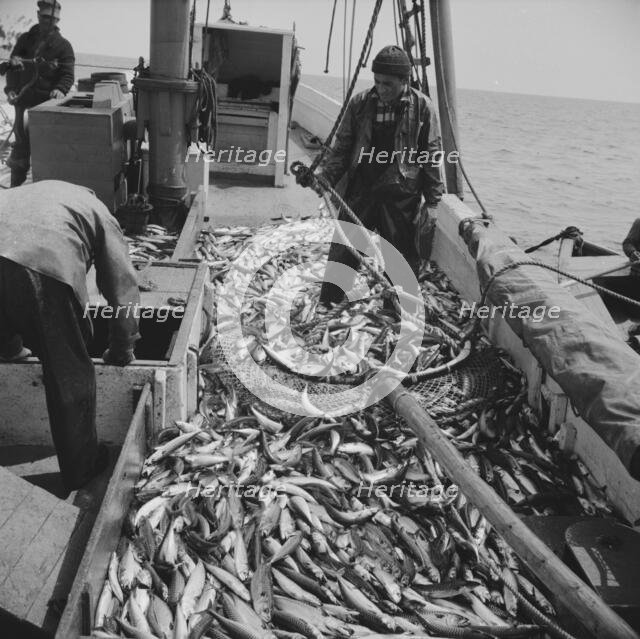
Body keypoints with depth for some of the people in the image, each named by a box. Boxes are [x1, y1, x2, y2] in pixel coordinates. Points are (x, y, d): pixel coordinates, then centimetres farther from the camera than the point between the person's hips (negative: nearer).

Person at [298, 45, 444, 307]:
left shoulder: (422, 107, -3)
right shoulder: (360, 103, 2)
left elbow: (432, 156, 0)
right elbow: (341, 147, 6)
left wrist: (433, 202, -1)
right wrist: (325, 176, -9)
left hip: (401, 198, -1)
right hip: (359, 192, 2)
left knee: (404, 261, 8)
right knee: (342, 255, 6)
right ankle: (325, 309, 19)